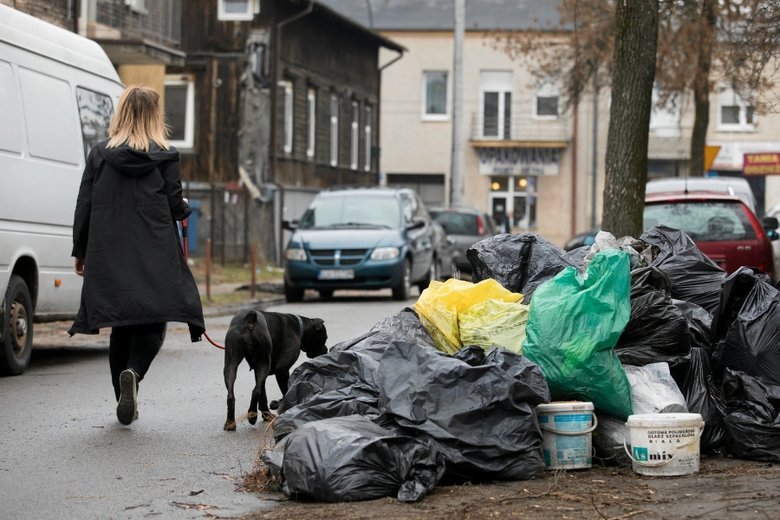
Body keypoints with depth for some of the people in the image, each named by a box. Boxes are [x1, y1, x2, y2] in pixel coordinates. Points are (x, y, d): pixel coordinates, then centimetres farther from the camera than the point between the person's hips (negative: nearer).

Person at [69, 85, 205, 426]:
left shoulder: (100, 154, 3)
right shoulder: (165, 157, -4)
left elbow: (84, 206, 5)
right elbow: (176, 207, -3)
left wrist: (80, 252, 14)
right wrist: (185, 208, 21)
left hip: (110, 257, 3)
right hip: (156, 259, -3)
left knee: (121, 328, 12)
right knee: (152, 325, 4)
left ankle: (125, 401, 13)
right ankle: (133, 372, -24)